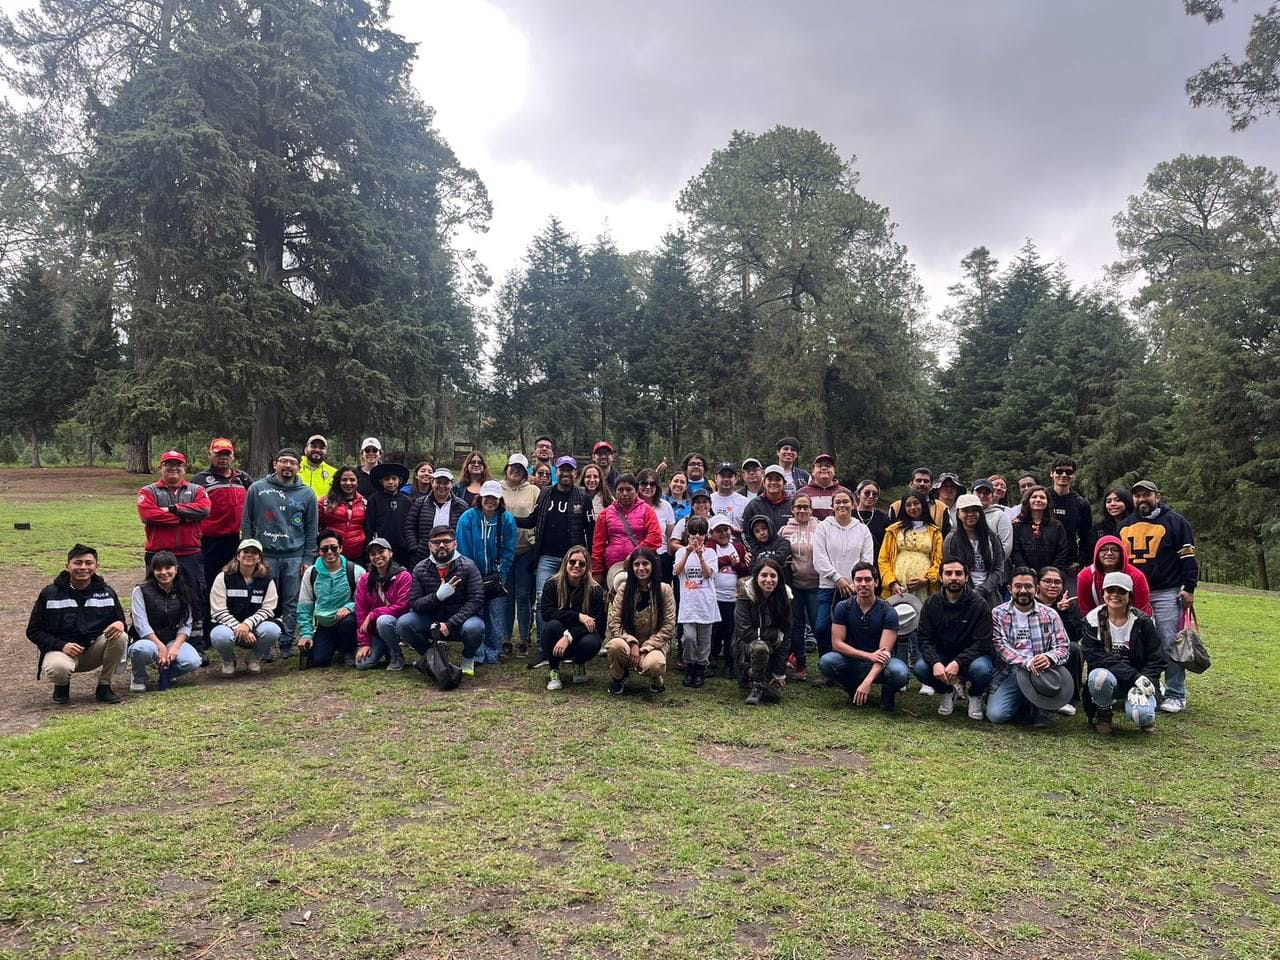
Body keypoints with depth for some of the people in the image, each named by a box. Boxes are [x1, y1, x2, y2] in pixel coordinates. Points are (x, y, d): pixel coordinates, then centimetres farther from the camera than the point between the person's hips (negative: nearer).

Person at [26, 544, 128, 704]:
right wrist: (61, 645, -18)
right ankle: (62, 685, 4)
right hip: (62, 648, -2)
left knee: (121, 637, -28)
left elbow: (119, 620, 7)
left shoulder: (106, 592, 3)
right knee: (58, 668, -37)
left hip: (95, 648, 2)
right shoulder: (50, 593, -2)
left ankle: (104, 687, -8)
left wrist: (120, 624, -21)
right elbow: (33, 631, 0)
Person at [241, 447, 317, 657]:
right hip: (265, 555, 0)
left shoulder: (307, 494, 5)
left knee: (292, 604, 3)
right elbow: (246, 523, 7)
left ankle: (287, 643, 11)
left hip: (295, 557, 0)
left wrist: (308, 559, 2)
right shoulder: (257, 489, 4)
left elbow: (312, 529, 7)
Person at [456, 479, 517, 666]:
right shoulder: (468, 518, -7)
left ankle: (493, 655, 16)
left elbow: (508, 552, -2)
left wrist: (499, 577, -9)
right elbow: (463, 551, -6)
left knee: (497, 620, 3)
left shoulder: (507, 520, -3)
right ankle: (477, 655, 12)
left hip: (497, 579, 1)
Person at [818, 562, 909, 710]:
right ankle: (854, 690, 1)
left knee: (900, 672, -35)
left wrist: (867, 682, -35)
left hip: (879, 664, -1)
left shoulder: (888, 612, -13)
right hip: (852, 662, 2)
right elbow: (837, 643, -11)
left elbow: (884, 652, -21)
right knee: (825, 661, -29)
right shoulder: (843, 607, -8)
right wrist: (869, 656, -24)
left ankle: (888, 693, 4)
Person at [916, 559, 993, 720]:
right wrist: (935, 662, -28)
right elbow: (924, 638, -8)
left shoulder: (979, 604, -12)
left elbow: (982, 643, -17)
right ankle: (948, 692, 7)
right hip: (941, 654, 2)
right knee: (920, 668, -28)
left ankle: (975, 695, 3)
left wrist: (958, 663, -31)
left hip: (970, 655, -2)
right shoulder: (931, 604, -4)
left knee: (981, 669, -35)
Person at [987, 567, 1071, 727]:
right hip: (1008, 674, 0)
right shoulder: (998, 614, 2)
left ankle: (1042, 707, -2)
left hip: (1041, 672, 0)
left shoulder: (1050, 614, 5)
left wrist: (1049, 658, -27)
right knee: (995, 714, -20)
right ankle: (1023, 702, 16)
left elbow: (1063, 647, -2)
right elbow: (1001, 646, -9)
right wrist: (1027, 662, -27)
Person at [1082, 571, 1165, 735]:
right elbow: (1095, 657, -15)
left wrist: (1143, 679, -22)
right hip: (1107, 677, 0)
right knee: (1098, 676, -37)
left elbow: (1156, 660, -3)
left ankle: (1145, 717, 12)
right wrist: (1133, 675, -23)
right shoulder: (1093, 619, -5)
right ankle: (1103, 714, -2)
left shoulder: (1143, 622, -3)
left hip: (1140, 680, 0)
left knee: (1139, 713, -31)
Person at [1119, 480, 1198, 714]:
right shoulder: (1125, 526, 15)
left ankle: (1175, 695, 1)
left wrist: (1189, 588, -10)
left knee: (1170, 645, -5)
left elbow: (1188, 557, -3)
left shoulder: (1175, 522, 0)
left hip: (1167, 594, -5)